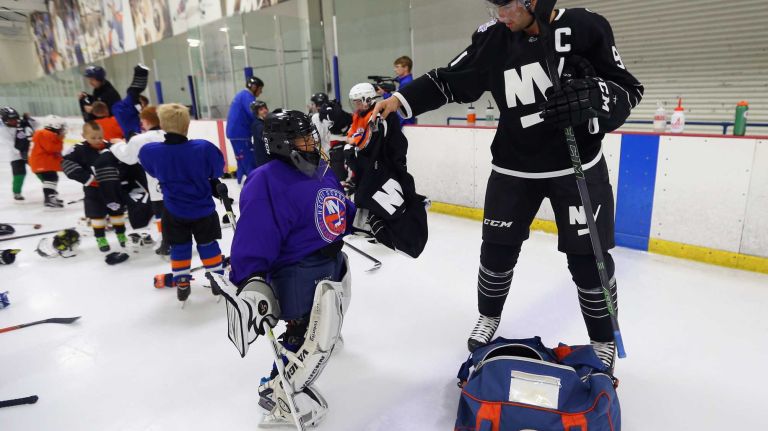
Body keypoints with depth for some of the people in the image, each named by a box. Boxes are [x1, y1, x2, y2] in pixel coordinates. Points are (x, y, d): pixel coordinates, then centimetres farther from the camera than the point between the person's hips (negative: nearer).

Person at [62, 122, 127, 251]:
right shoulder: (80, 150, -13)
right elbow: (66, 163, -19)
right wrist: (86, 178, -21)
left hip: (114, 188, 3)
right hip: (94, 190, -3)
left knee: (118, 212, 14)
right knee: (97, 215, 7)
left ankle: (121, 235, 30)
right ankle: (100, 238, 21)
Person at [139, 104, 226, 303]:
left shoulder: (150, 151, -17)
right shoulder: (204, 148, -23)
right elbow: (218, 170, -5)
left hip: (174, 212, 1)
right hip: (203, 209, -1)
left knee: (179, 247, 18)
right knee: (208, 244, 17)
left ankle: (182, 284, 26)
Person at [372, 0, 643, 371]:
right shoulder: (492, 40, -4)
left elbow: (628, 89, -7)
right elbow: (449, 81, 0)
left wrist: (592, 100, -28)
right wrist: (402, 100, -12)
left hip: (578, 168, -2)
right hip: (513, 168, 2)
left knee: (588, 259, 2)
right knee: (497, 249, 9)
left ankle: (603, 341, 27)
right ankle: (489, 317, 36)